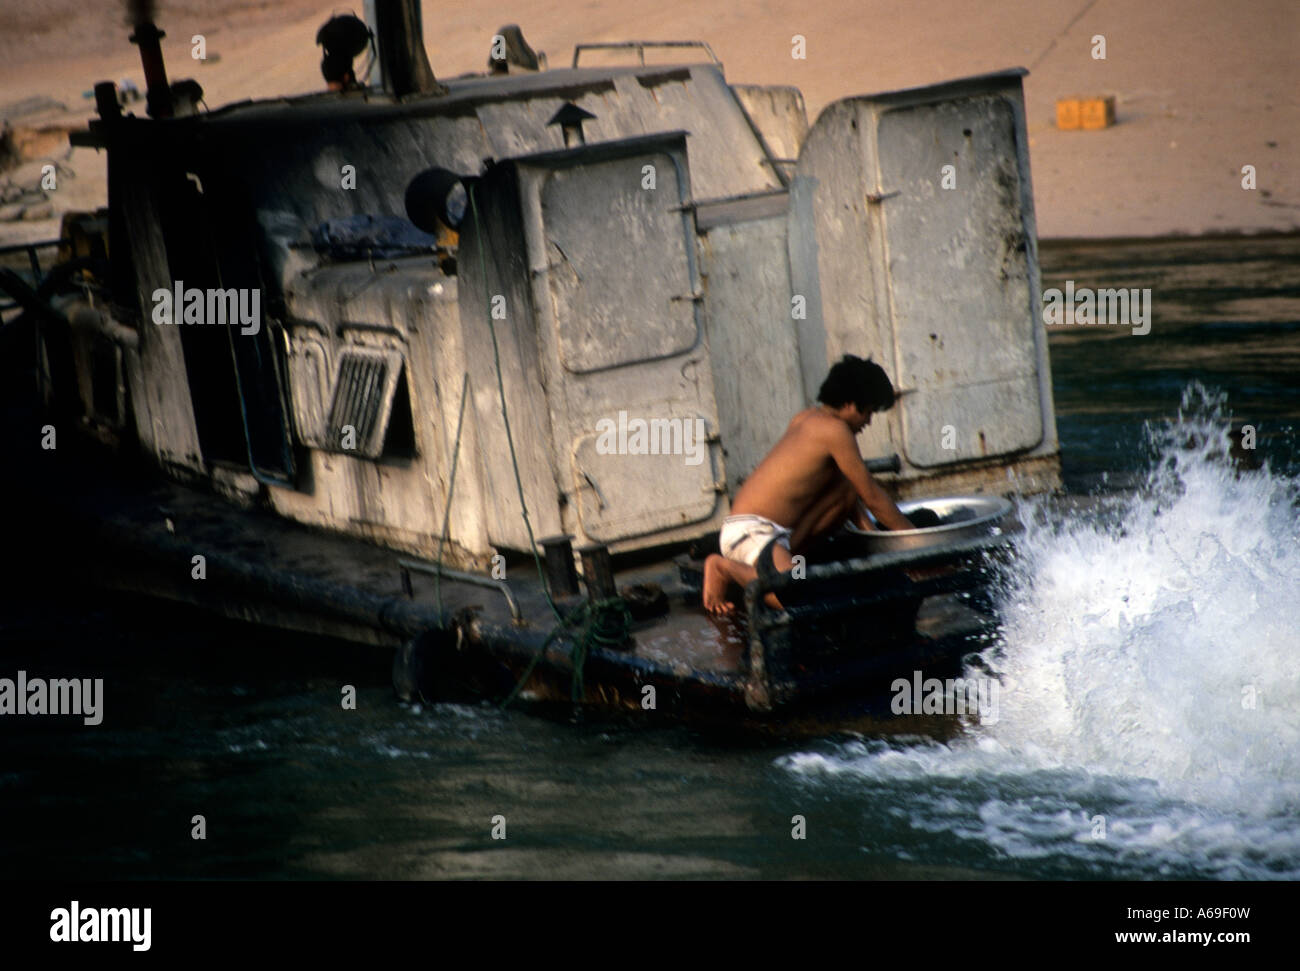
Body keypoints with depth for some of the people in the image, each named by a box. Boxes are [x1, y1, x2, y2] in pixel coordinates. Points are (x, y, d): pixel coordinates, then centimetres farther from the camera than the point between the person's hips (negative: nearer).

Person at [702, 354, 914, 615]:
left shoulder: (806, 418, 16)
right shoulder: (835, 430, -12)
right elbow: (872, 496, -6)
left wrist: (872, 533, 16)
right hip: (749, 530, -10)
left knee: (847, 491, 12)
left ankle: (778, 559, 3)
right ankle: (726, 567, -6)